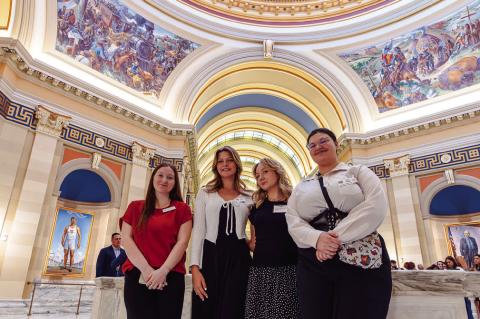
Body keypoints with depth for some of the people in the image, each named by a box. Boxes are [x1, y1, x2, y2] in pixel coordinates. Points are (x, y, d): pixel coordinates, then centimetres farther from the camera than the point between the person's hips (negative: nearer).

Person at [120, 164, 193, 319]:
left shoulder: (182, 209, 9)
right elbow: (126, 239, 3)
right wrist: (145, 269, -10)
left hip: (171, 277, 0)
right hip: (137, 276, 1)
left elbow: (182, 242, 0)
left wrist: (163, 271, -13)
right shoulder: (135, 207, 13)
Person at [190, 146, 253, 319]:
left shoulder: (249, 197, 10)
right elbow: (198, 231, 1)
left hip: (238, 258, 1)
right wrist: (195, 267, -7)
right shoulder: (205, 193, 7)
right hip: (211, 257, 0)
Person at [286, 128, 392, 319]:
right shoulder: (301, 187, 17)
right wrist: (317, 238, -17)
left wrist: (337, 237, -16)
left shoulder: (358, 172, 9)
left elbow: (376, 207, -8)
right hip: (313, 264, 3)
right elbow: (293, 221, 4)